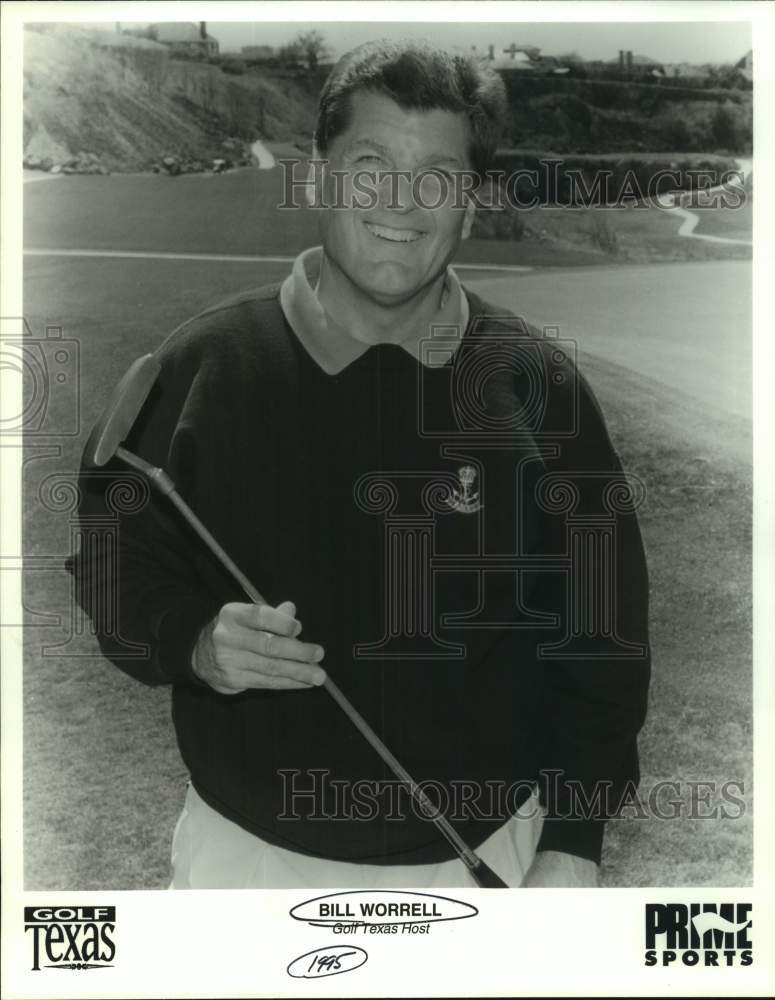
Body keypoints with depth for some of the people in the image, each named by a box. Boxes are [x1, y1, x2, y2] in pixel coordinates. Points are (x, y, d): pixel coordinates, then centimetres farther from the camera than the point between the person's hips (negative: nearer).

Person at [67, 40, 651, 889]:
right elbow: (113, 561, 2)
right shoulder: (200, 364, -7)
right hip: (248, 846, 0)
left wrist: (572, 846, -5)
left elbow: (600, 628, -2)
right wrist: (195, 644, -18)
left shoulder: (538, 386, -7)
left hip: (481, 851, 0)